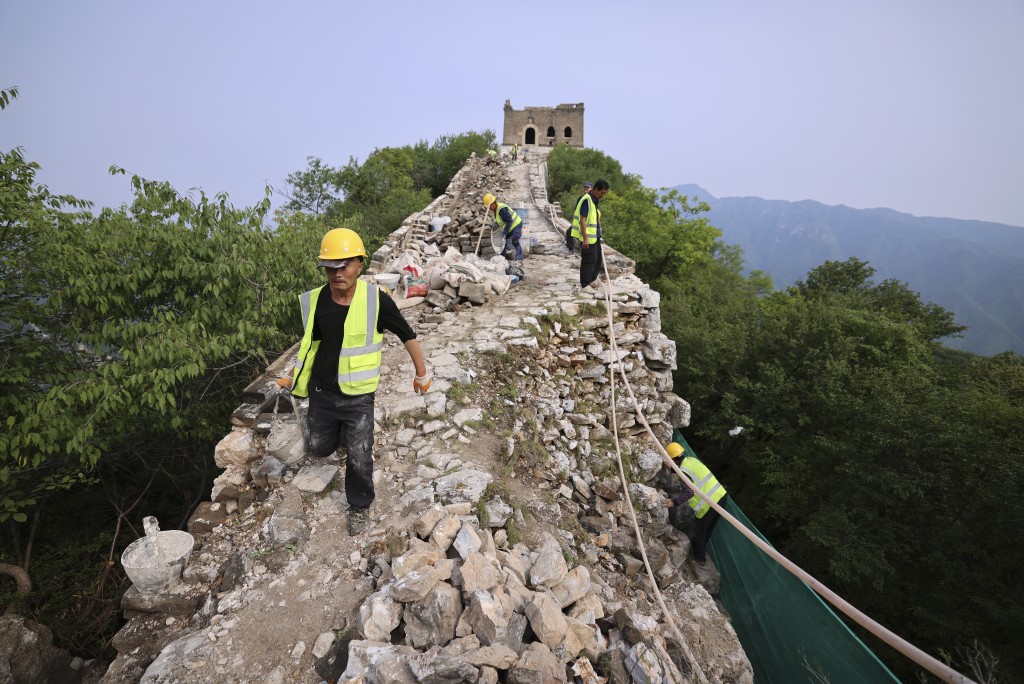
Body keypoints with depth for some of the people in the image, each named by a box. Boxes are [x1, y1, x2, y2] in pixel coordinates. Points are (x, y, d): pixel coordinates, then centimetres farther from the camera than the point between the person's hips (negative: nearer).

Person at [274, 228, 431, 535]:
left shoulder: (376, 299, -19)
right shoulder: (314, 301, -8)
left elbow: (408, 336, -7)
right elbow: (310, 344, 10)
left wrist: (422, 374, 0)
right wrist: (293, 378, 13)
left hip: (358, 396, -3)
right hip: (321, 393, 4)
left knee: (359, 458, 2)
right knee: (320, 448, 21)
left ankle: (360, 506, 31)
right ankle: (340, 432, 56)